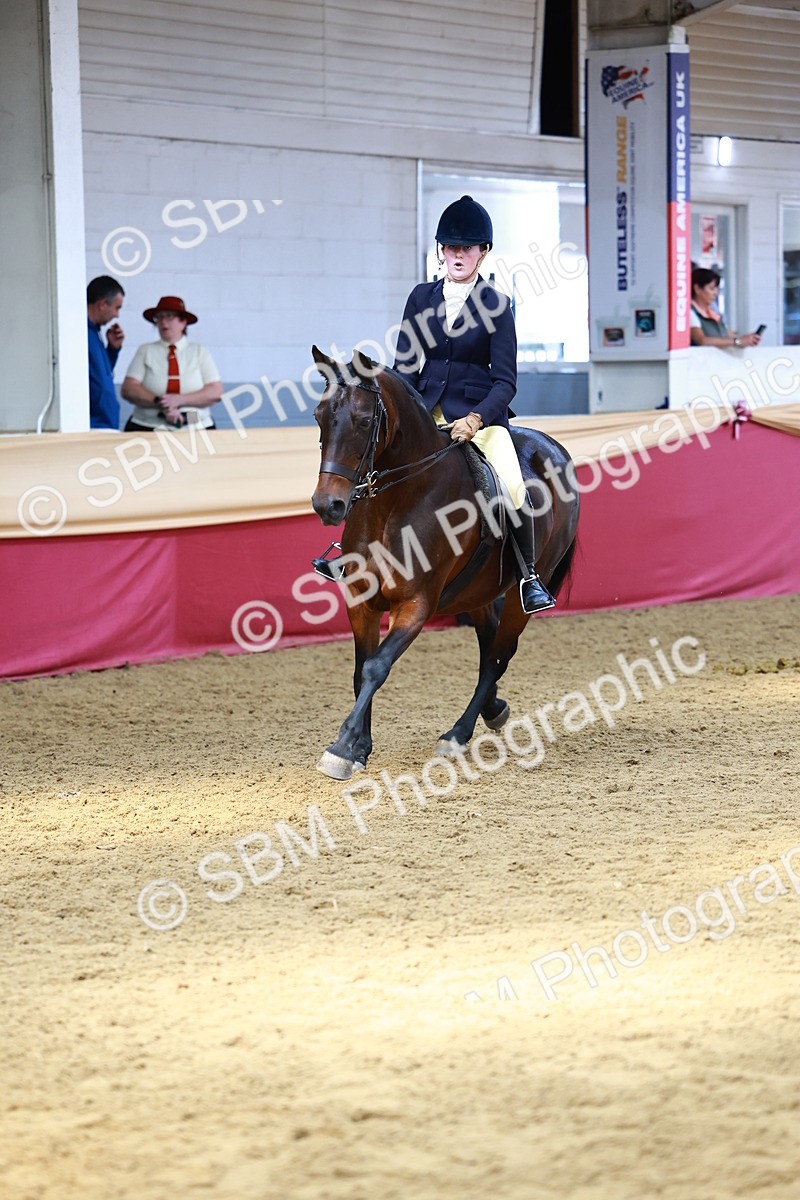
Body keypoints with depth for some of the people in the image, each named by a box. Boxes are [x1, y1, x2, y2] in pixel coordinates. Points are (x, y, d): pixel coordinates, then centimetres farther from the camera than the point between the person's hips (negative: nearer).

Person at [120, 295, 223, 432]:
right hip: (147, 430, 0)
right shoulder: (145, 351, 10)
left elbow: (215, 392, 0)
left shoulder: (199, 352, 11)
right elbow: (128, 389, -1)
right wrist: (159, 402, -15)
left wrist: (179, 400, -12)